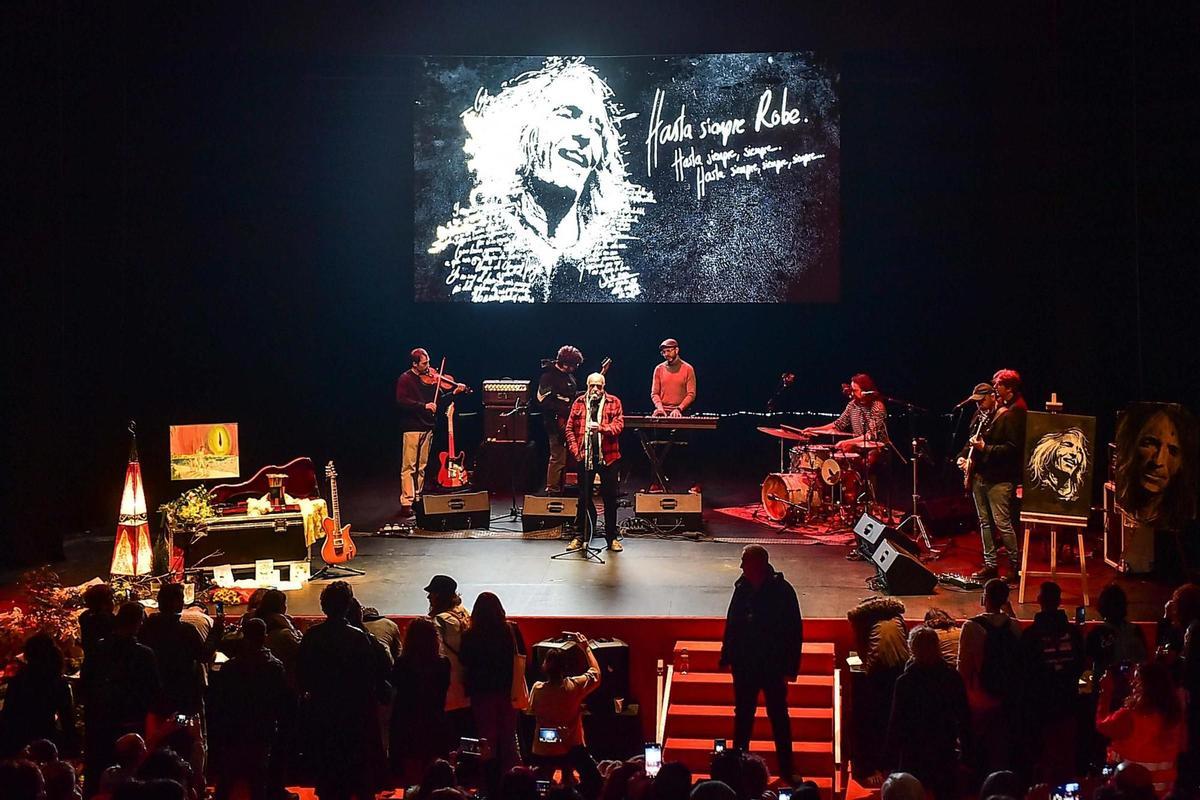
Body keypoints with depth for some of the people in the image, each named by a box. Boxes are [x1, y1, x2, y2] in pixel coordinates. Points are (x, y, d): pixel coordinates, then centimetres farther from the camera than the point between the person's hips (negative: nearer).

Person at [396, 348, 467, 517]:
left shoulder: (431, 379, 11)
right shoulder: (405, 379, -5)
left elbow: (440, 401, 13)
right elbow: (401, 400, -18)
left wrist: (454, 392, -3)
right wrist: (423, 405, -23)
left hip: (427, 427, 6)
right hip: (411, 428, -6)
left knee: (422, 466, 11)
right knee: (409, 466, -6)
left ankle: (418, 498, 20)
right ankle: (406, 502, -5)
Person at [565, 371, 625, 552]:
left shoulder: (614, 402, 4)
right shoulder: (579, 403, 7)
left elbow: (619, 424, -8)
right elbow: (570, 428, 6)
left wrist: (601, 427, -26)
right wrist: (575, 449, -5)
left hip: (608, 456, -1)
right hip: (585, 456, 1)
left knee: (610, 498, 5)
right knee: (584, 497, 6)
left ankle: (611, 538, 14)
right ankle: (581, 536, 15)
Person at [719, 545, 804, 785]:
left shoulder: (782, 591, -13)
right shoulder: (742, 589, -2)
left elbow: (795, 630, -10)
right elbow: (731, 624, 7)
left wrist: (791, 666, -11)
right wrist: (726, 657, 7)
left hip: (773, 666, -3)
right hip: (744, 664, 3)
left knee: (779, 716, 8)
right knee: (743, 715, 14)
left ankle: (787, 769, 19)